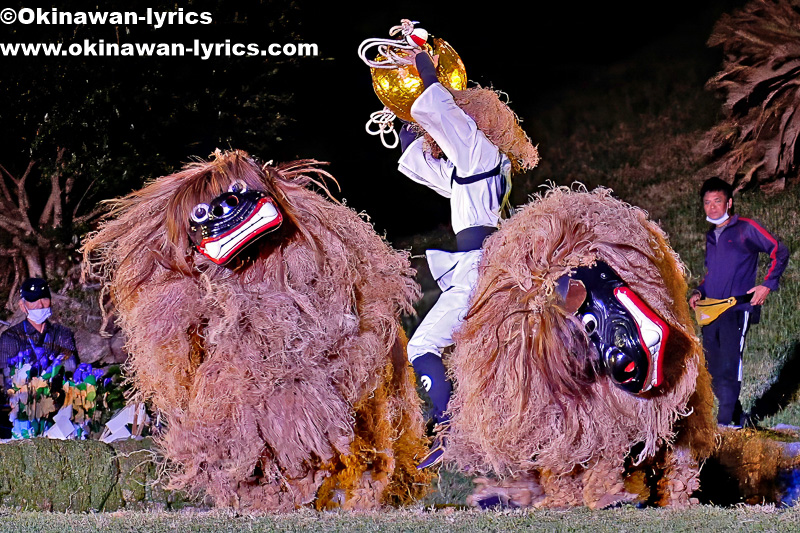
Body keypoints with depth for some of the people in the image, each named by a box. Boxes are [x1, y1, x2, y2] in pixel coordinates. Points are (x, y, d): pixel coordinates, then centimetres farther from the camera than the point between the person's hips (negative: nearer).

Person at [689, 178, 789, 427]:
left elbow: (779, 252, 1)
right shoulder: (711, 236, 20)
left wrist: (768, 284, -9)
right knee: (715, 373, 5)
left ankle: (724, 425, -14)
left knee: (729, 369, -15)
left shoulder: (746, 229, -1)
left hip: (737, 311, -7)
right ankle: (737, 419, 19)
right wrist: (698, 292, 13)